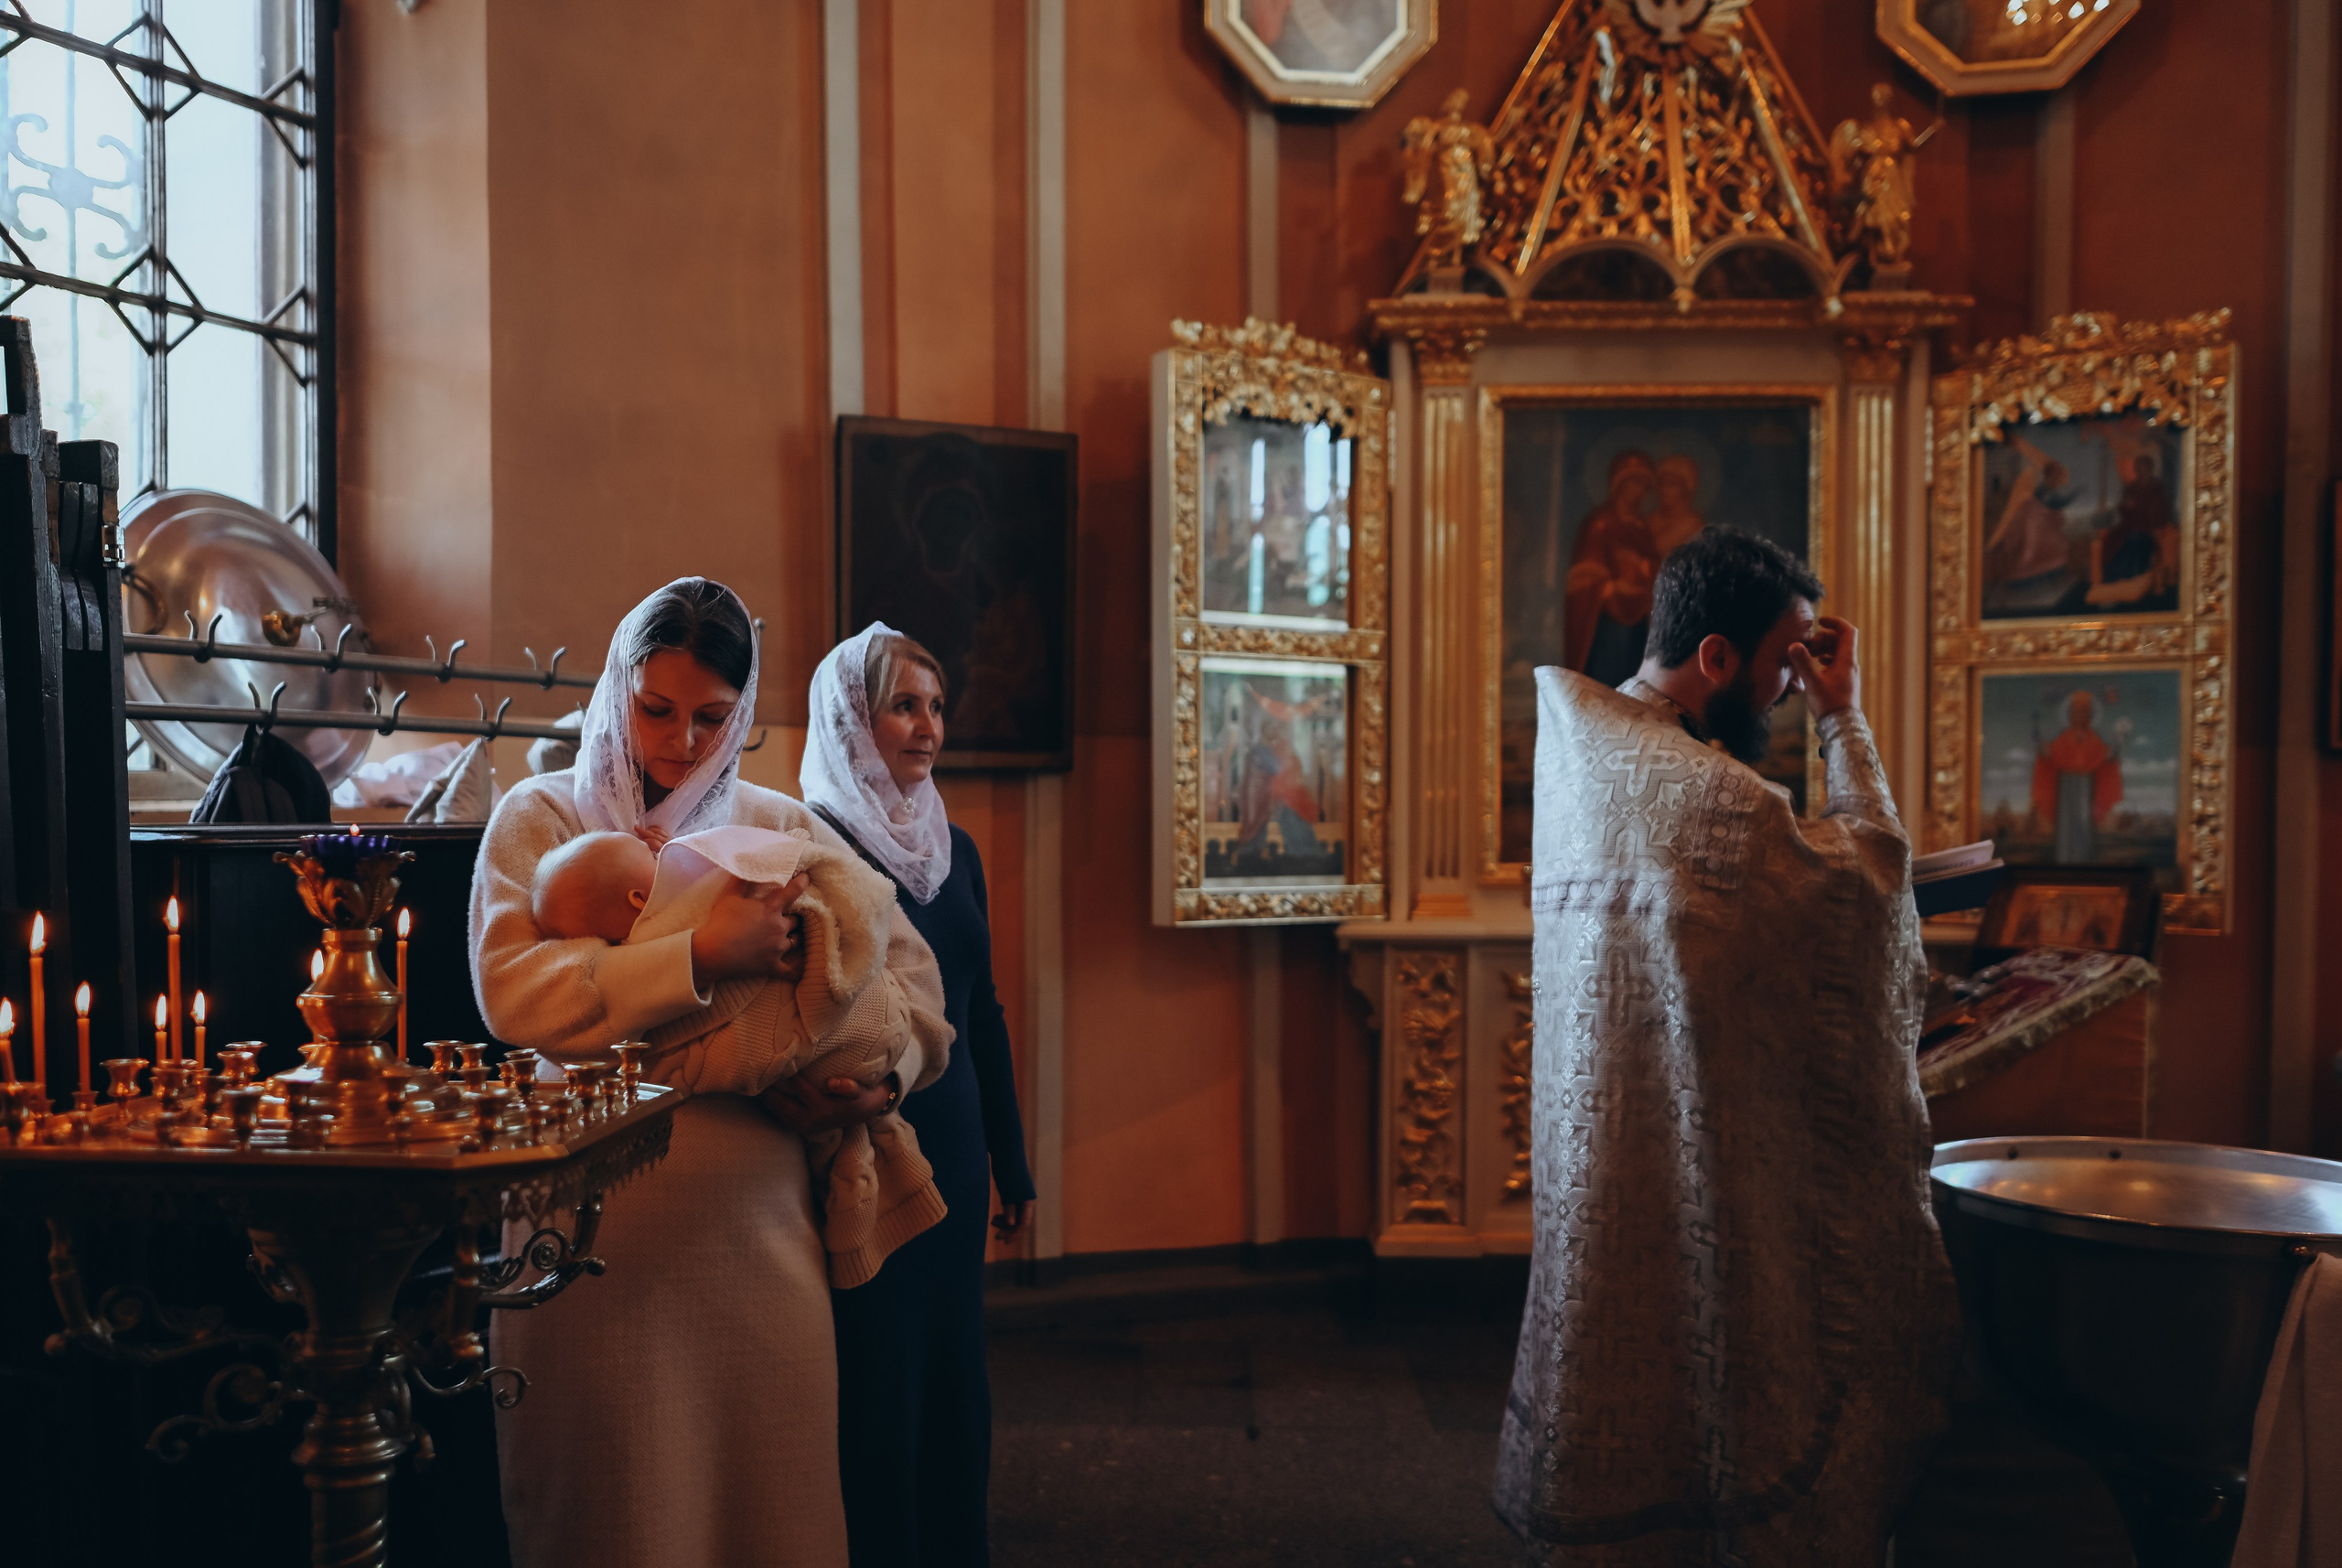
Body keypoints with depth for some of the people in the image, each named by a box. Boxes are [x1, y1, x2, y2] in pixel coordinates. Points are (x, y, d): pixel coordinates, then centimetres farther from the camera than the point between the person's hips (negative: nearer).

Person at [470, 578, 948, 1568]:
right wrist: (701, 957, -19)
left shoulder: (780, 828, 12)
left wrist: (886, 1073, -7)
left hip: (758, 1225, 3)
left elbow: (905, 963, 12)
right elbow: (512, 992, -13)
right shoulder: (542, 818, 4)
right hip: (602, 1229, -2)